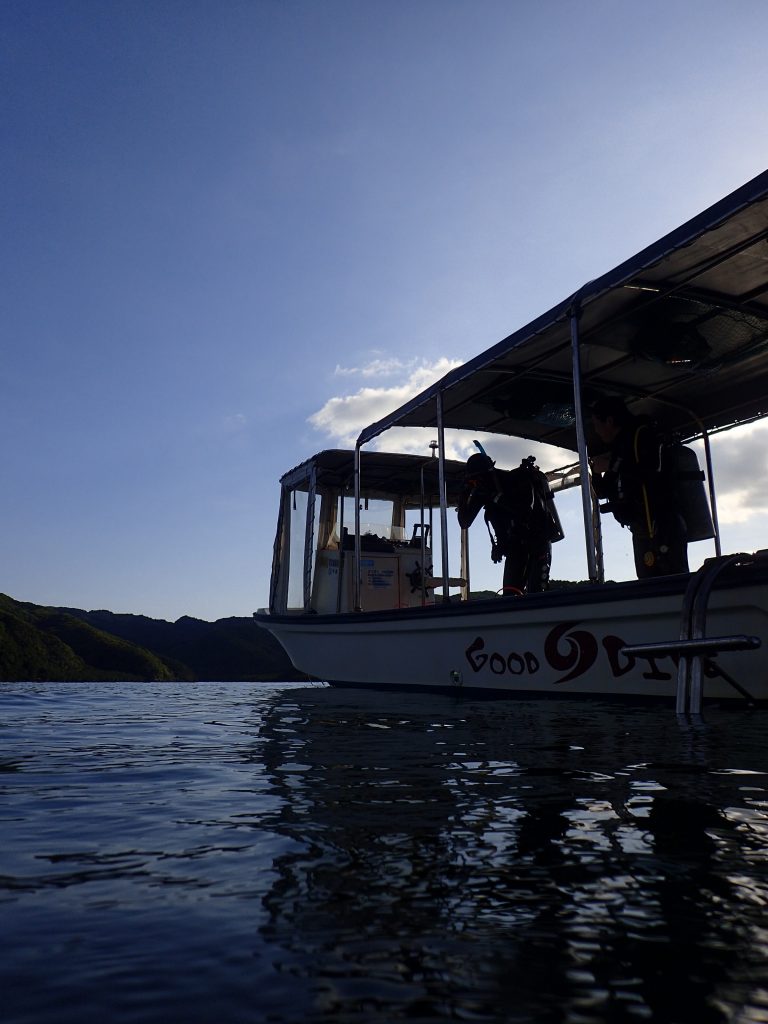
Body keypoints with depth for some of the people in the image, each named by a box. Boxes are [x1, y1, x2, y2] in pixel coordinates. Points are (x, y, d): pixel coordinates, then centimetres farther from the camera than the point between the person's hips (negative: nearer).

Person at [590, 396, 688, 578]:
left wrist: (612, 465, -12)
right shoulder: (619, 447, 20)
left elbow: (652, 469, -22)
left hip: (661, 526, -8)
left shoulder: (642, 433, -2)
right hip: (642, 530, 8)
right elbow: (603, 492, 25)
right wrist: (597, 471, 6)